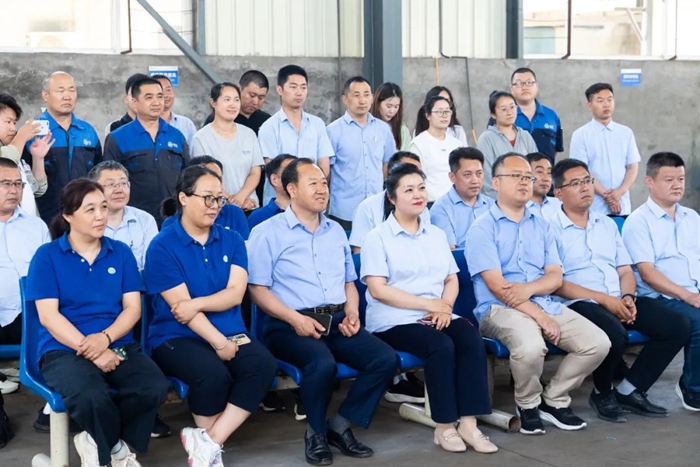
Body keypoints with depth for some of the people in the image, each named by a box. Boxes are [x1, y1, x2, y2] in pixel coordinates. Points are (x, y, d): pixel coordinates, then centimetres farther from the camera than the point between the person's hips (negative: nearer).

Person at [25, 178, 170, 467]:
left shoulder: (121, 253, 11)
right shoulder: (47, 256, 2)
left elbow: (132, 308, 5)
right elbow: (48, 315, -6)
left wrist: (104, 338, -15)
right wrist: (89, 350, -18)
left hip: (118, 345, 3)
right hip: (64, 350, -3)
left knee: (155, 388, -28)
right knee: (91, 398, -37)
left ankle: (99, 442, -2)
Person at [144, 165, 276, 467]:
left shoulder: (231, 241, 9)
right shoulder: (162, 247, -5)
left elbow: (235, 294, -2)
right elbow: (180, 307, -12)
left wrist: (197, 303, -17)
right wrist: (219, 343, -16)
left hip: (231, 333, 5)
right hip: (177, 337, -4)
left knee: (263, 364, -26)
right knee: (213, 373, -34)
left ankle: (209, 442, -18)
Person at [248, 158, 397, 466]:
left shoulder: (336, 231, 19)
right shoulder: (267, 232, 0)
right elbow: (257, 289, -6)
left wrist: (352, 313, 2)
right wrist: (295, 319, -18)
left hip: (336, 321, 6)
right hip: (289, 324, -5)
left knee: (386, 359, -18)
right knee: (322, 363, -35)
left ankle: (340, 425, -1)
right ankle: (316, 432, -7)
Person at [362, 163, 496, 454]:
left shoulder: (436, 234, 19)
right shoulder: (378, 237, 0)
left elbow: (452, 280, 15)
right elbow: (378, 289, -10)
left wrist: (444, 306, -9)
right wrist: (429, 304, -15)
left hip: (437, 317, 5)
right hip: (394, 320, -5)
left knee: (472, 339, -25)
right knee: (442, 345, -32)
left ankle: (468, 422, -25)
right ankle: (444, 427, -20)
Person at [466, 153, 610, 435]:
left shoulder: (541, 226, 18)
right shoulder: (483, 228, -2)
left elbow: (555, 276, 9)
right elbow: (496, 285, -11)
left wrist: (529, 289, -14)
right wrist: (539, 316, -18)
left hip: (546, 304, 6)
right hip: (500, 308, -6)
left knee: (598, 342, -13)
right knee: (530, 346, -36)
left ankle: (554, 400, 7)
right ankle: (528, 405, -4)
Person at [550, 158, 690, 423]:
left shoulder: (607, 224, 20)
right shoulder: (551, 229, -2)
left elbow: (625, 270, 17)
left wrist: (628, 297, -6)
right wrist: (604, 299, -16)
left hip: (619, 302, 7)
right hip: (580, 304, -7)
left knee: (678, 326, -11)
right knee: (614, 334, -37)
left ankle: (629, 391, -1)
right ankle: (602, 394, -6)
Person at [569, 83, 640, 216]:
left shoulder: (626, 133, 10)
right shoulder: (580, 135, 0)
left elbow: (633, 166, 7)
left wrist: (620, 191, -10)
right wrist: (606, 195, -13)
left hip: (622, 207, 3)